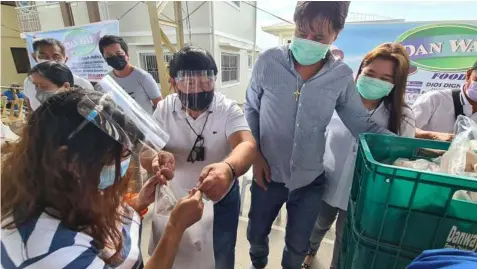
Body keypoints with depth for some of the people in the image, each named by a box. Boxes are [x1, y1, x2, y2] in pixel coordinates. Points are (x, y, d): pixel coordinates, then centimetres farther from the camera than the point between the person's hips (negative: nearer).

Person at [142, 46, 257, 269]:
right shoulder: (164, 109, -11)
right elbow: (146, 155, -13)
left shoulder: (228, 109, -19)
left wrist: (229, 168, -58)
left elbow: (247, 145, -35)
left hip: (221, 200, -1)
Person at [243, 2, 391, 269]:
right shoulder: (268, 62, -13)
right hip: (268, 174, 1)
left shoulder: (342, 76, -11)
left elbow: (363, 124, -4)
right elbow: (251, 110, -3)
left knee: (298, 246, 23)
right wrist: (255, 153, -8)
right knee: (256, 234, 25)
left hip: (310, 181, 0)